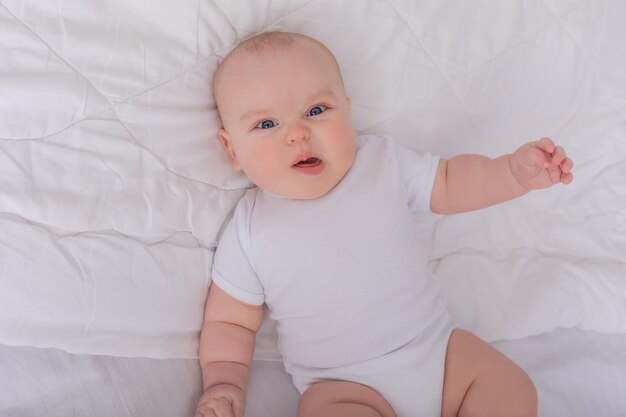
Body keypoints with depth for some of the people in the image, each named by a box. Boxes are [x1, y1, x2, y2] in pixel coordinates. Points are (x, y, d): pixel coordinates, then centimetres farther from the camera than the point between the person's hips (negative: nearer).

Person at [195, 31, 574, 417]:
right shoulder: (250, 230, -6)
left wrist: (516, 171, -2)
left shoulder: (384, 160, 0)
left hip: (438, 349, 3)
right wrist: (224, 384, -12)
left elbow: (450, 185, 12)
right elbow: (229, 320, 2)